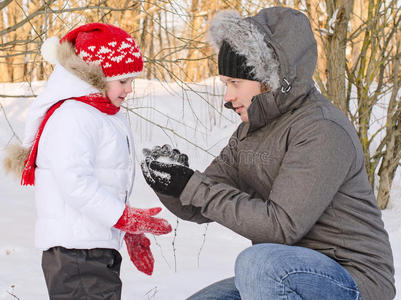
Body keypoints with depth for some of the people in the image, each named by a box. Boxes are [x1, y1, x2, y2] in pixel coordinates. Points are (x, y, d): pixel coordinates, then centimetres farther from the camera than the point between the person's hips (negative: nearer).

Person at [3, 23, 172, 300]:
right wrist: (125, 217, -25)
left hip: (101, 250, 11)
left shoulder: (109, 116, 17)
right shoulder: (71, 117, -16)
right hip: (74, 251, -10)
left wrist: (131, 233, 21)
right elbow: (75, 182, -26)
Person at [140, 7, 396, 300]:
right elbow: (199, 210, 7)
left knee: (257, 262, -33)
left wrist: (193, 186, -23)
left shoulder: (323, 130, -19)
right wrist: (169, 181, -15)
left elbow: (281, 226, -25)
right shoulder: (250, 132, 8)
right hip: (285, 276, 9)